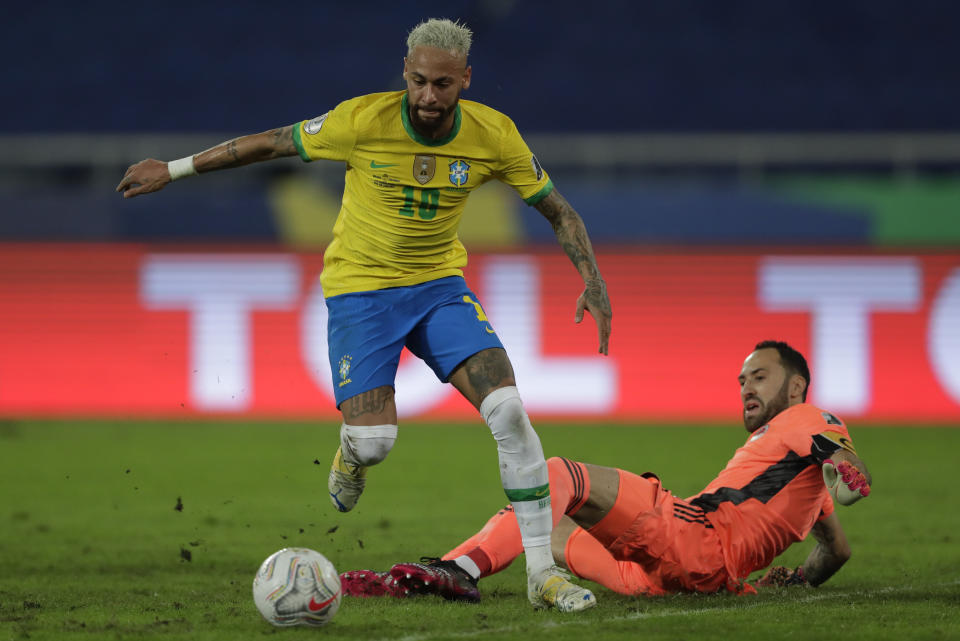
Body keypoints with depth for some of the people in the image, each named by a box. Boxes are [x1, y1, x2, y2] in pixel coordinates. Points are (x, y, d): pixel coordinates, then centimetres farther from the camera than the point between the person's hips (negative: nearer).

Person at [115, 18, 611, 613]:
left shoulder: (494, 135, -14)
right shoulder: (363, 120, -21)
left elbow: (559, 210, -1)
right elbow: (270, 142, -7)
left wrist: (594, 281, -15)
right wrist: (173, 169, 0)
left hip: (439, 285, 2)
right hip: (360, 288, -2)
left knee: (508, 409, -18)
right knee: (375, 441, -17)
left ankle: (543, 573, -10)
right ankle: (353, 455, 26)